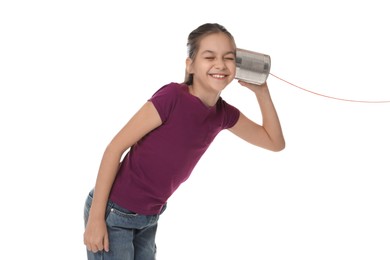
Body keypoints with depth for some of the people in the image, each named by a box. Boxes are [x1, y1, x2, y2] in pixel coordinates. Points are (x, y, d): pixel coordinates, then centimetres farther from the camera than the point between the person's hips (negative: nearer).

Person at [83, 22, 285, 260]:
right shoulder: (173, 96, -22)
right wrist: (96, 217, -20)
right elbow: (116, 148, -19)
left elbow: (275, 142, 10)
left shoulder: (224, 114, -2)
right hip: (114, 213, -7)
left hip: (149, 219, 7)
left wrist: (261, 90, -2)